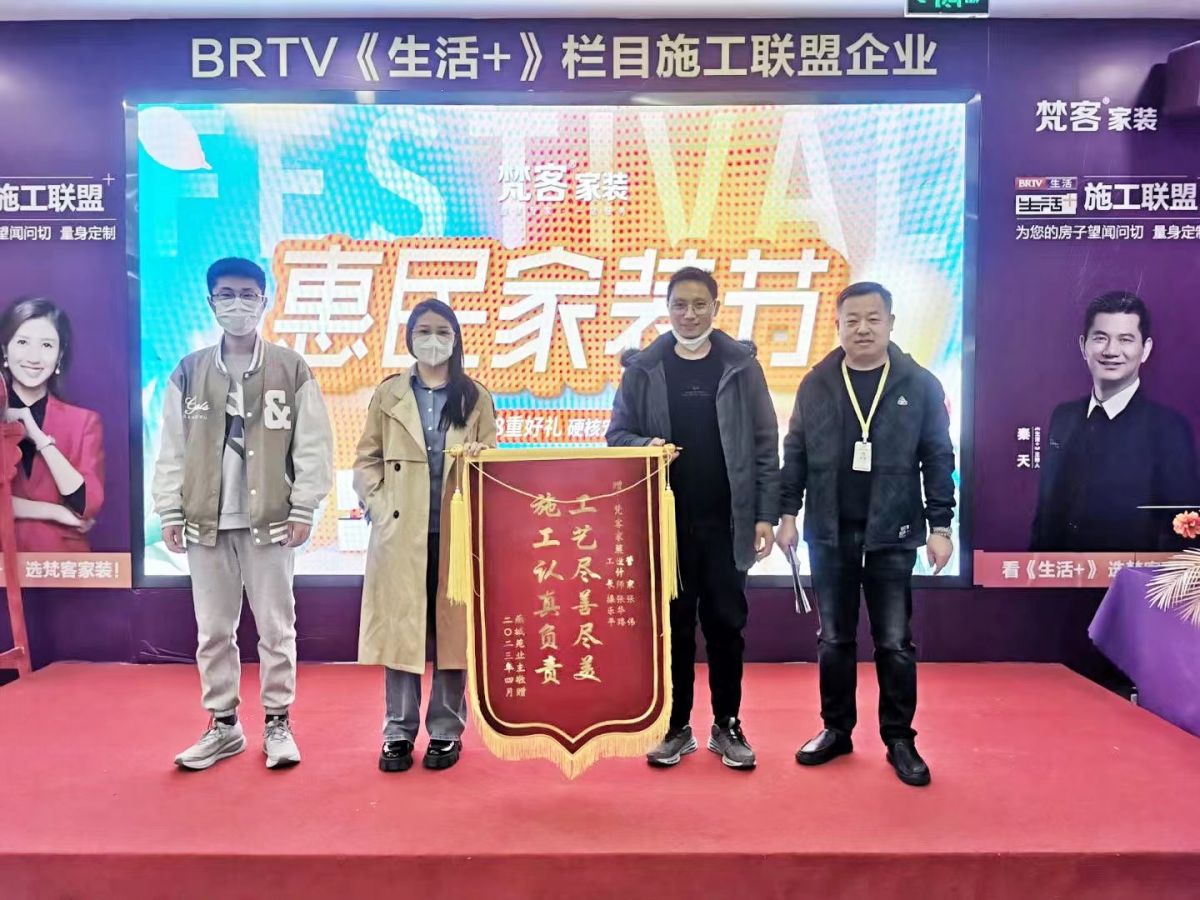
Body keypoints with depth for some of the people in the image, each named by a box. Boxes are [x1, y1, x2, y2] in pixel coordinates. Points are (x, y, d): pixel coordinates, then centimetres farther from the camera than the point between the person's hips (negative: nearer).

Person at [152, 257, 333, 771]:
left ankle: (277, 723, 18)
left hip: (269, 520, -2)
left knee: (276, 628, 4)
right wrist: (170, 512, 2)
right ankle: (223, 725, 23)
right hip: (205, 522, 3)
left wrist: (303, 509, -8)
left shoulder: (292, 368, 2)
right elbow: (172, 450, 7)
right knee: (213, 630, 10)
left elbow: (312, 445, -2)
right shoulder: (188, 372, 8)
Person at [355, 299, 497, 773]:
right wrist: (380, 508, -5)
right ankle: (398, 732, 14)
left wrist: (478, 457, -13)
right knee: (399, 627, 2)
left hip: (457, 532, 0)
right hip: (400, 532, 0)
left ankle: (446, 729, 17)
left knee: (452, 627, 4)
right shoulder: (388, 395, 8)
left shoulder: (475, 397, 8)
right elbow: (366, 461, 8)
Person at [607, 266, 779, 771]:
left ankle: (727, 725, 23)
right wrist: (644, 445, -16)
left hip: (726, 520, 0)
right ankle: (677, 727, 22)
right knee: (672, 625, 8)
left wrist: (765, 515, -3)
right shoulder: (643, 369, 4)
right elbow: (617, 435, 7)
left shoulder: (741, 365, 3)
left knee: (725, 623, 8)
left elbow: (764, 445, 2)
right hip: (666, 519, 1)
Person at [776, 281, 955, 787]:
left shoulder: (920, 386, -1)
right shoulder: (816, 384, 3)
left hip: (892, 535, -1)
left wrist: (940, 525, -4)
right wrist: (788, 513, 0)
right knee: (834, 640, 11)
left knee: (895, 642, 6)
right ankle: (836, 730, 26)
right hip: (830, 534, 2)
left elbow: (938, 460, 0)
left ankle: (899, 740, 20)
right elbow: (795, 454, 5)